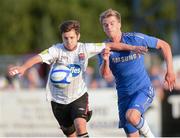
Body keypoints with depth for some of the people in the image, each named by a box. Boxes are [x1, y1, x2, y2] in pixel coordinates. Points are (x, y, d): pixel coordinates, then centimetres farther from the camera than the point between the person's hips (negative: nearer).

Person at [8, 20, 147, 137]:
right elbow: (39, 57, -31)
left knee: (80, 125, -26)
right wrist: (23, 67, -49)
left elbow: (110, 45, -3)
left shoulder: (85, 49, -9)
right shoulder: (56, 50, -16)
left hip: (79, 96, 0)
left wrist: (131, 48, -6)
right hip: (59, 99, 0)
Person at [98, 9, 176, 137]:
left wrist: (170, 71, -4)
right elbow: (106, 76, -14)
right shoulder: (104, 48, -3)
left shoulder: (136, 39, -11)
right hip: (124, 95, 4)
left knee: (131, 116, -32)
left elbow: (164, 45, 0)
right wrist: (105, 60, -34)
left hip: (144, 89, -4)